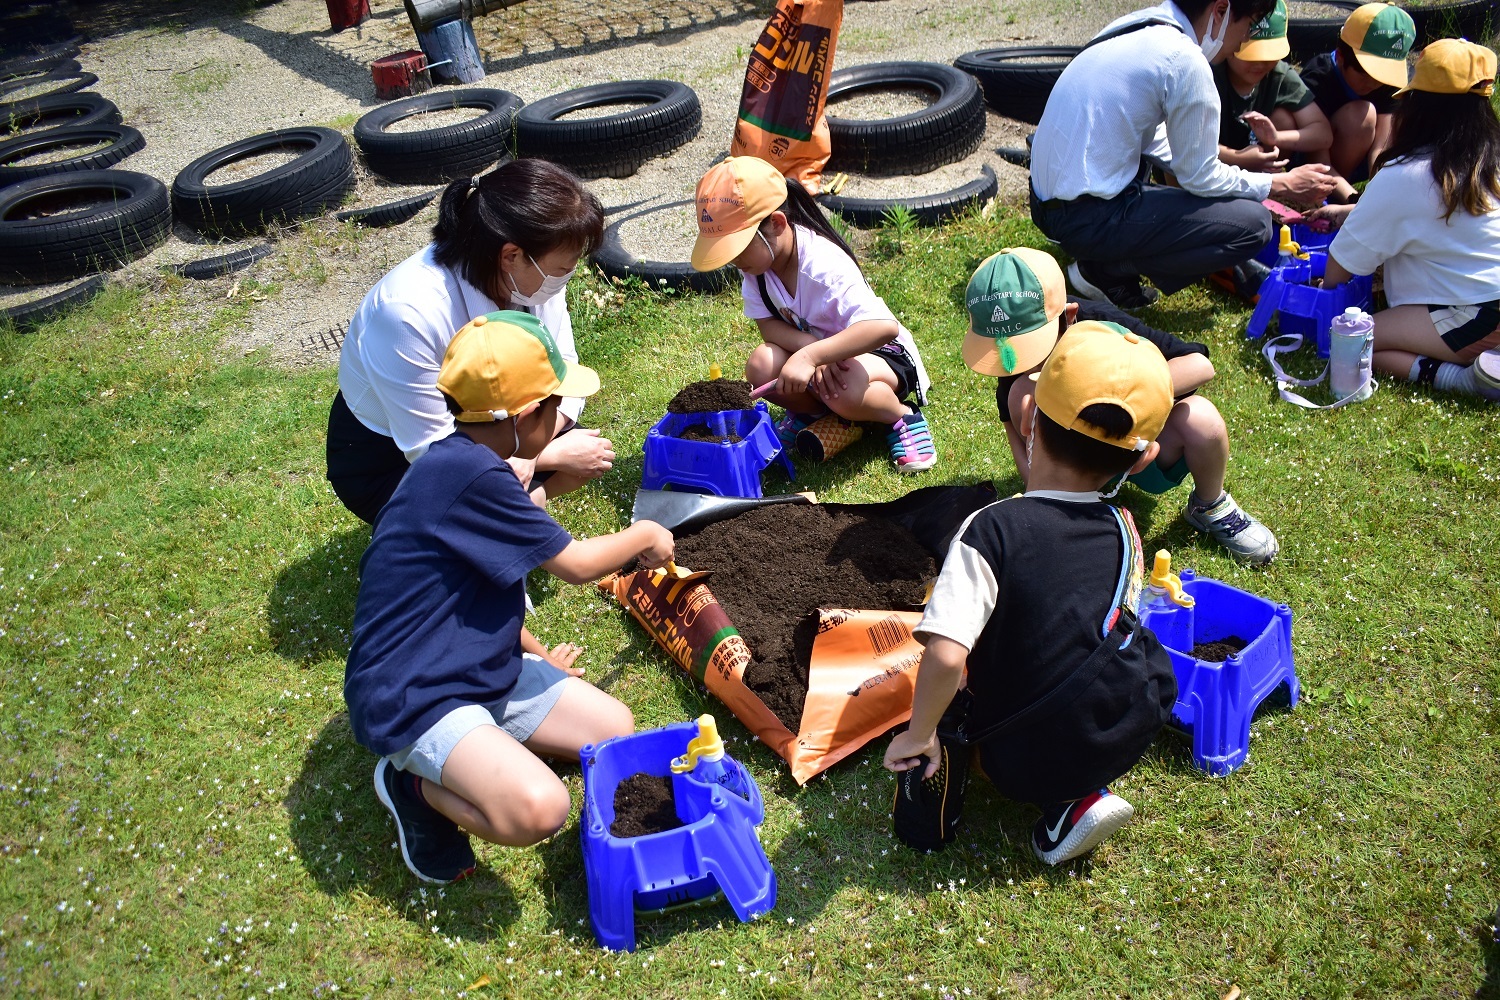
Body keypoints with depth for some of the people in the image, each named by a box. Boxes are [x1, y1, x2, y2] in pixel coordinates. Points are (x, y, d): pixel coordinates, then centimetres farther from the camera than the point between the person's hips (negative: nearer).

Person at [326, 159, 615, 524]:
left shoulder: (531, 275, -20)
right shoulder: (410, 311, -37)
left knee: (592, 456, -14)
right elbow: (431, 453, -30)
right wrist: (554, 455, -26)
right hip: (385, 463, -5)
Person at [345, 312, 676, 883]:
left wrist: (534, 655, 14)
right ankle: (414, 782, -2)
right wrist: (645, 535, 3)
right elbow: (577, 564, -14)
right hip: (412, 697, -10)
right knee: (537, 809, -30)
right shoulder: (472, 475, -26)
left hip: (482, 669, 10)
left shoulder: (464, 461, 6)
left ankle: (456, 760, 10)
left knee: (618, 730, 9)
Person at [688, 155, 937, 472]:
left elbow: (884, 327, -45)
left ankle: (902, 416, -6)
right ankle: (811, 411, 6)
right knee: (762, 365, -25)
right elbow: (768, 324, -10)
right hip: (812, 344, 6)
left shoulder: (823, 266, -34)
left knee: (845, 390, -39)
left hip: (879, 350, -6)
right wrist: (809, 347, -31)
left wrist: (811, 356, -54)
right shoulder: (754, 261, -14)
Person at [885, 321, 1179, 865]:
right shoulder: (1123, 532, -4)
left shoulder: (990, 529, -21)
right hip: (1132, 731, 3)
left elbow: (945, 653, -31)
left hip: (1026, 762, -3)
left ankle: (1070, 802, 6)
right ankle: (1080, 786, 11)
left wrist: (918, 734, -16)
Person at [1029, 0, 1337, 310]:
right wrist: (1283, 184, 7)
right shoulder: (1186, 63, -16)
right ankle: (1107, 270, -4)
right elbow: (1202, 179, -7)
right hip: (1087, 220, -9)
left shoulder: (1134, 27, 10)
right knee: (1253, 224, -7)